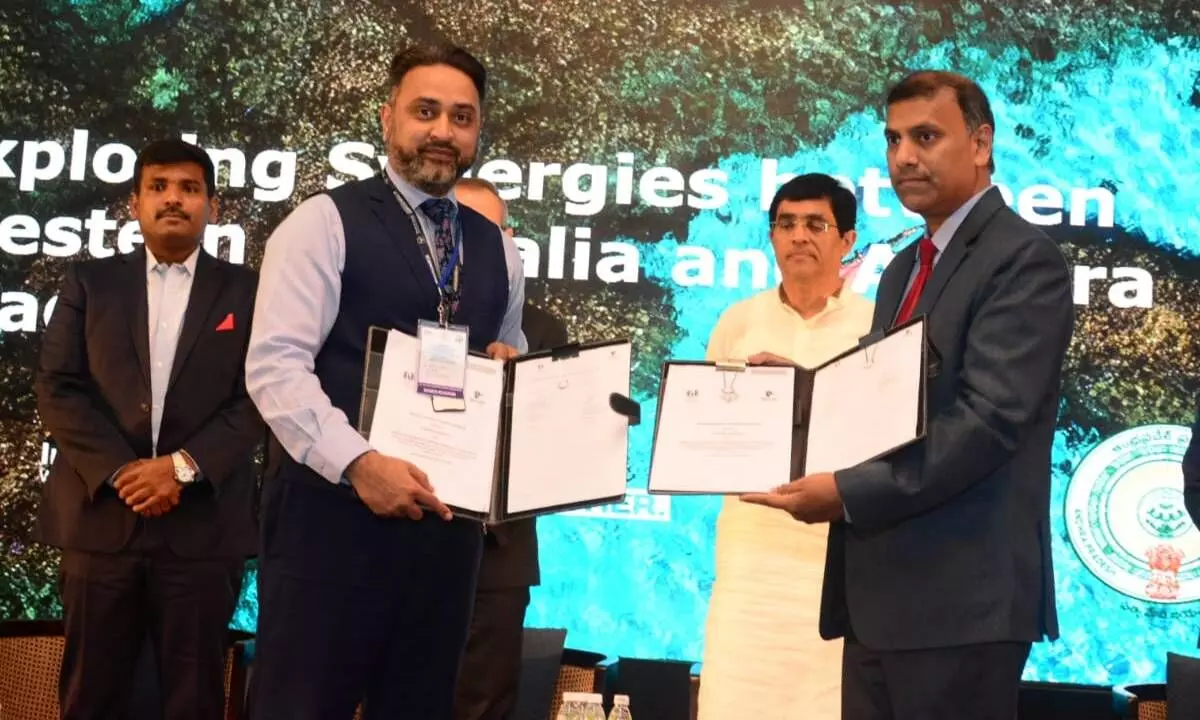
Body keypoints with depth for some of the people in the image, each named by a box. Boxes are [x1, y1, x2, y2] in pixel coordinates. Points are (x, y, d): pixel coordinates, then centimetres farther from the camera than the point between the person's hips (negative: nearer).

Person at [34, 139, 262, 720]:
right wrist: (119, 470, -11)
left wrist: (184, 466, -13)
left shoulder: (246, 292, 8)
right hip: (101, 516, 1)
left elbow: (258, 397, -1)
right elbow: (57, 389, 3)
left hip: (204, 526, -1)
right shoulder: (88, 283, 11)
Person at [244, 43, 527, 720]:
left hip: (447, 518, 5)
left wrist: (510, 370, 0)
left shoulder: (496, 249, 15)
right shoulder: (326, 221, -3)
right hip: (334, 508, -5)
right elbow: (275, 364, -12)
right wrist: (359, 462, -25)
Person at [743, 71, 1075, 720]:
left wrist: (850, 492, -22)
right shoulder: (905, 268, 20)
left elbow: (988, 419, -19)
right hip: (880, 590, 8)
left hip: (959, 594, -8)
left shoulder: (1023, 259, -9)